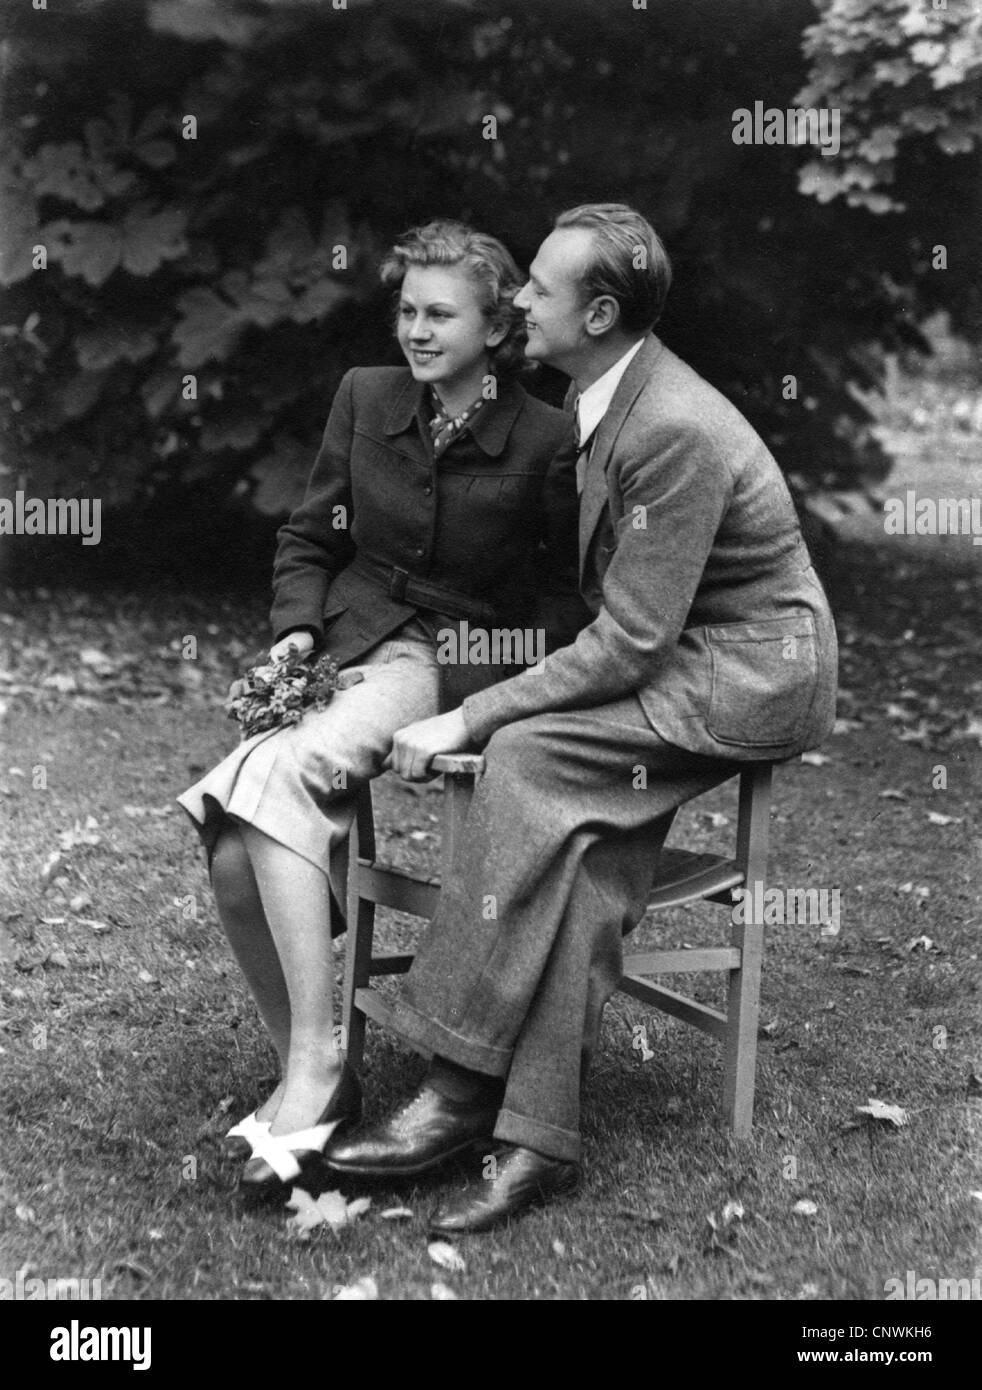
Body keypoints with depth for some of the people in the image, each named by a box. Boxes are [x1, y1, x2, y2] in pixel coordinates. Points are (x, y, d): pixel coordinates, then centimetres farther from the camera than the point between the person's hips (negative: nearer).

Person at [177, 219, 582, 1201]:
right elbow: (309, 539, 19)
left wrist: (505, 696, -11)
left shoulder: (545, 442, -2)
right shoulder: (365, 396, 11)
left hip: (452, 664, -5)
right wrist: (296, 629, 1)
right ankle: (302, 1074, -9)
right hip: (342, 642, 5)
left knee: (279, 771, -33)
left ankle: (315, 1064, -27)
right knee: (234, 853, -22)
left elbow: (562, 595, 4)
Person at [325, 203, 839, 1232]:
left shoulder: (675, 431, -23)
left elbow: (629, 644, -24)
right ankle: (538, 1134, -16)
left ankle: (460, 1088, -22)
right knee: (588, 849, -15)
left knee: (528, 757, -26)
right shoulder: (607, 401, 6)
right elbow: (615, 610, 15)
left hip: (758, 673, -8)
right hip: (683, 657, 8)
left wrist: (469, 719, -22)